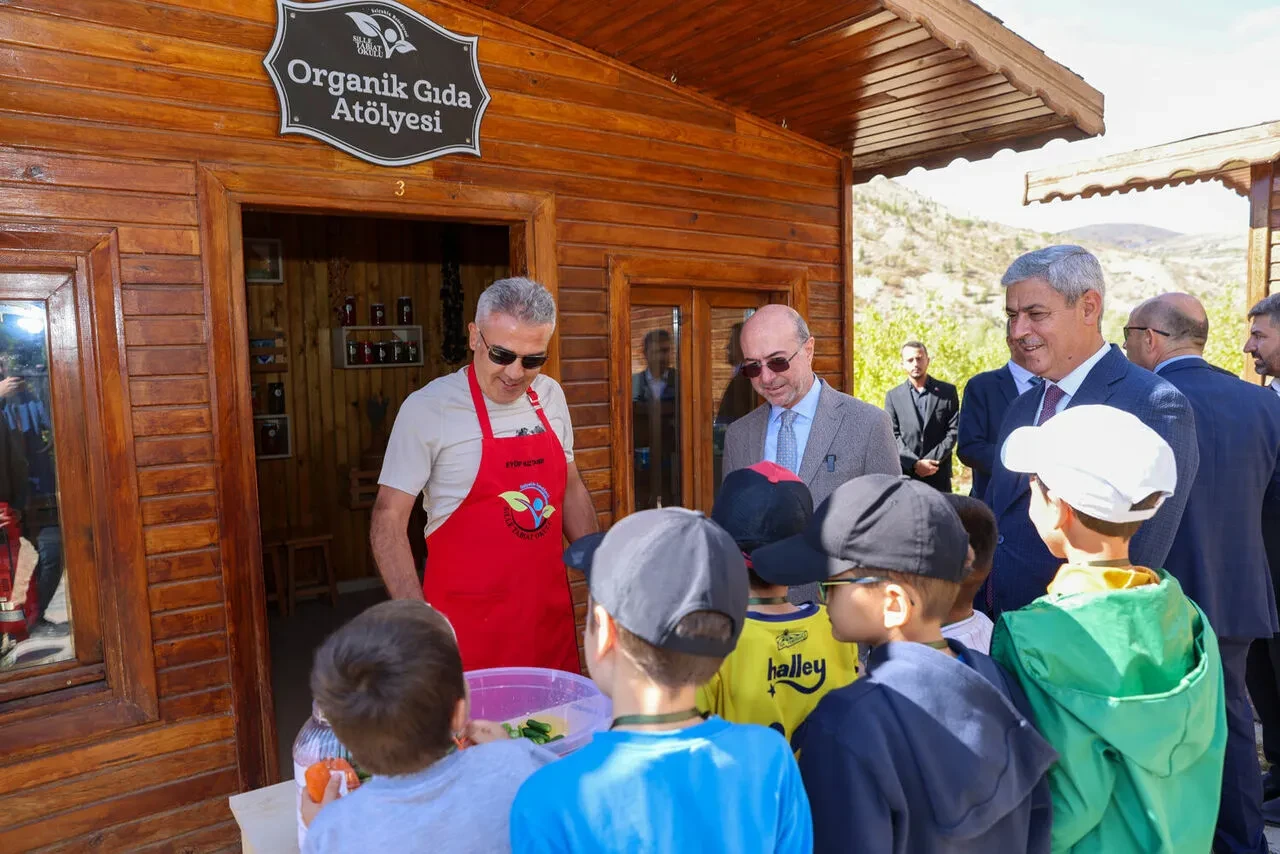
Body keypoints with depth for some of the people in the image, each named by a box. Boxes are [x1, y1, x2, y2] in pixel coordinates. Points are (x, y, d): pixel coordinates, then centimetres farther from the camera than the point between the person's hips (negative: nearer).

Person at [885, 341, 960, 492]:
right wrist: (915, 463, -12)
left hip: (939, 477, 0)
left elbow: (953, 431, 2)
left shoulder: (947, 391, 7)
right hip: (904, 475, 0)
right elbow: (893, 436, 2)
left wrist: (932, 460, -10)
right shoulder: (893, 396, 8)